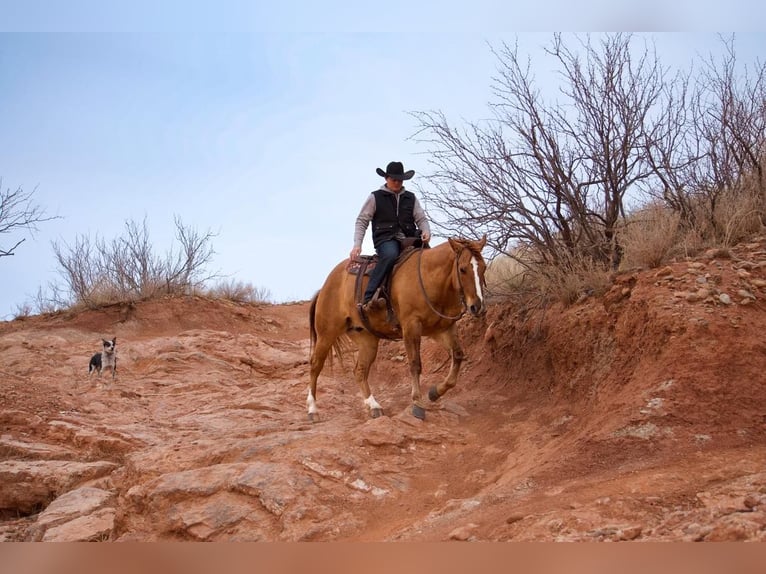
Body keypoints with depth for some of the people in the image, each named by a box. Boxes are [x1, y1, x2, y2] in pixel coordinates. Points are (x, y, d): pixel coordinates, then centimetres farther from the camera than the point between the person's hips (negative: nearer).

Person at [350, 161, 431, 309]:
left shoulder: (411, 198, 19)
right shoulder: (375, 197, 9)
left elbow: (421, 219, 15)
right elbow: (362, 221, 7)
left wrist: (426, 232, -9)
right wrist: (357, 245, -6)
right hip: (385, 240, -4)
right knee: (391, 254, -38)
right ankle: (368, 296, -44)